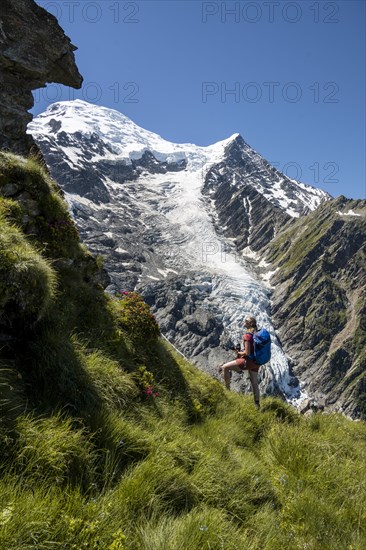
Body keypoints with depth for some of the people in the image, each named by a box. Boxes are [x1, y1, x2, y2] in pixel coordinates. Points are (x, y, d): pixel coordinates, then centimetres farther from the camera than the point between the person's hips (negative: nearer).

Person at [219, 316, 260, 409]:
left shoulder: (247, 335, -21)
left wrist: (239, 353, -4)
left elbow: (247, 353, -23)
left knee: (225, 367, -1)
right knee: (254, 383, 20)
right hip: (256, 362, 8)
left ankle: (227, 391, 8)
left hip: (249, 361, -8)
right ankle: (257, 404, 30)